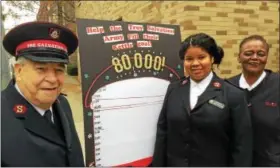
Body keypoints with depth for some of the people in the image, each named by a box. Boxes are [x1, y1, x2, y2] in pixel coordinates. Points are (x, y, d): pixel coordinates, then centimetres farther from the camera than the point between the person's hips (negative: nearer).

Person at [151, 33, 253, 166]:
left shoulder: (233, 95, -10)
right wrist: (158, 164, 1)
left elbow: (242, 146, -9)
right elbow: (162, 132, 2)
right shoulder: (173, 89, 0)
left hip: (214, 163, -2)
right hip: (174, 163, 3)